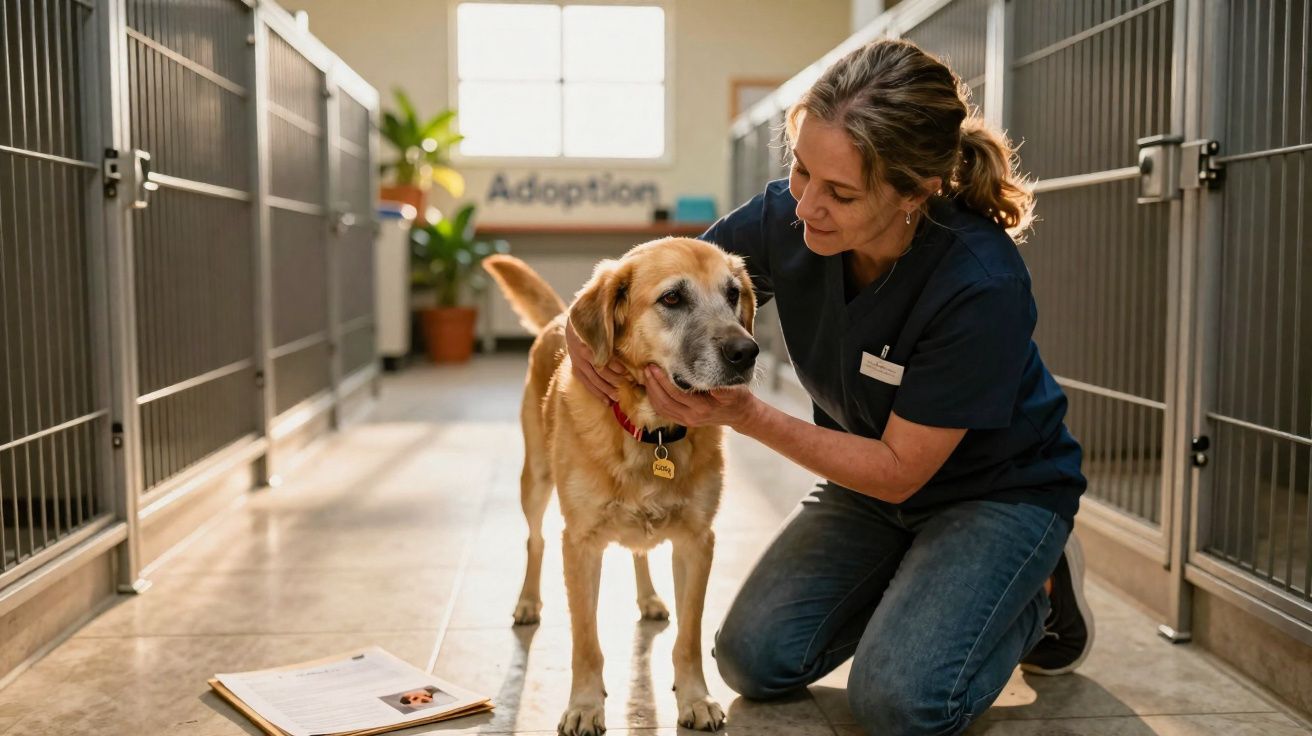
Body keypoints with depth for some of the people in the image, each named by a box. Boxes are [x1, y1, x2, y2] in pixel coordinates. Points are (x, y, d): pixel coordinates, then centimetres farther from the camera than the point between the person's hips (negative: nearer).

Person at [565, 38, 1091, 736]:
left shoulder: (982, 285, -34)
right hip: (868, 478, 5)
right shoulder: (785, 217, -20)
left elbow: (900, 470, -25)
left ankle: (1037, 592, 7)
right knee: (754, 658, -6)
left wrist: (747, 415, -34)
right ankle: (910, 582, 19)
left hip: (998, 488, -5)